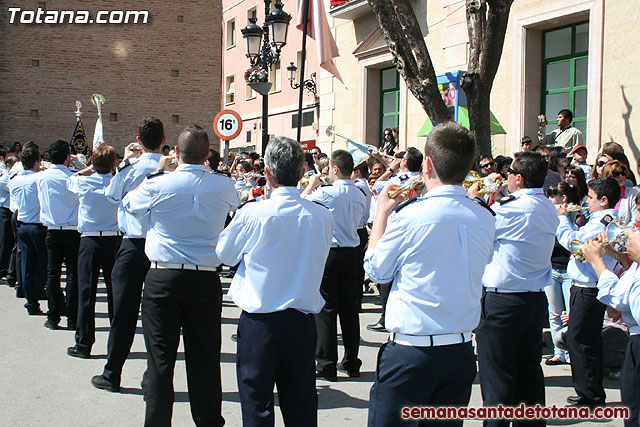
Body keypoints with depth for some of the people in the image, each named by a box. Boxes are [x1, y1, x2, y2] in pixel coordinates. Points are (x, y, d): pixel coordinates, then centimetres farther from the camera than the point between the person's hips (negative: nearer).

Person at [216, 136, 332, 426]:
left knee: (256, 403, 8)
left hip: (259, 320, -3)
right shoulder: (322, 217, -6)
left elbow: (224, 254, 2)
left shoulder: (252, 213, -14)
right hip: (303, 320, 3)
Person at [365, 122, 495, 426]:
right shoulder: (485, 219, 0)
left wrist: (382, 213, 11)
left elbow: (376, 270, 0)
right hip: (460, 353, 5)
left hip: (409, 352, -5)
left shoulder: (408, 217, -15)